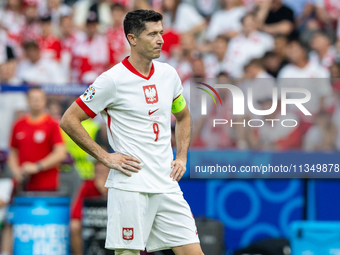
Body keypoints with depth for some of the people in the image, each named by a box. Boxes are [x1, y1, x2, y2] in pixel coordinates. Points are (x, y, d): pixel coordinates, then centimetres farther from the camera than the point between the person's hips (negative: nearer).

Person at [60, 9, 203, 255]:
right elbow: (69, 120, -6)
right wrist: (105, 157, -8)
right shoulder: (113, 80, -9)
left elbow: (183, 116, 27)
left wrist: (182, 157, 13)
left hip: (167, 186, 6)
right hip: (130, 186, -6)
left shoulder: (168, 74, 9)